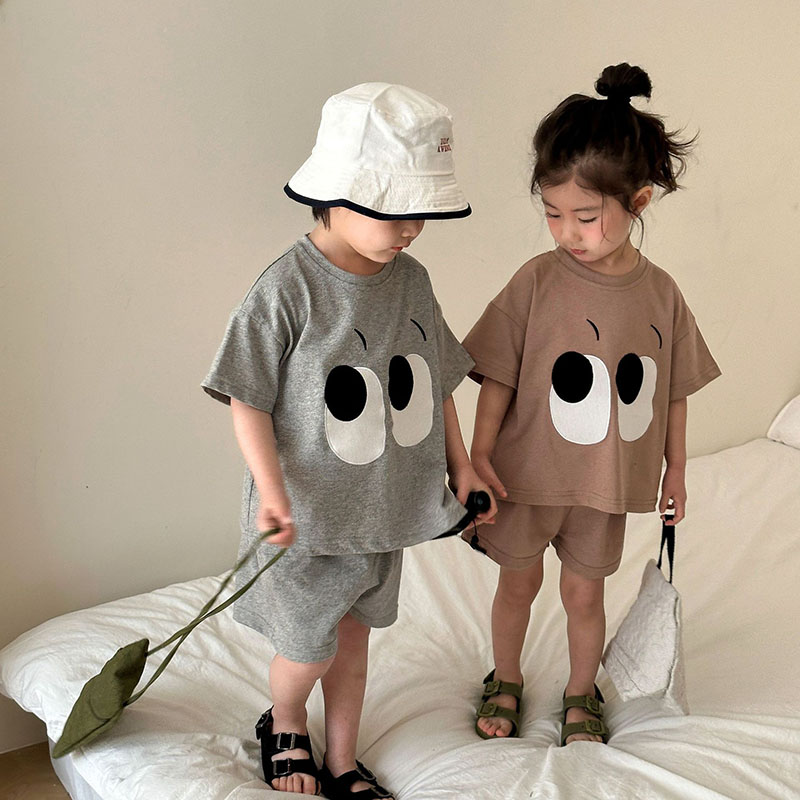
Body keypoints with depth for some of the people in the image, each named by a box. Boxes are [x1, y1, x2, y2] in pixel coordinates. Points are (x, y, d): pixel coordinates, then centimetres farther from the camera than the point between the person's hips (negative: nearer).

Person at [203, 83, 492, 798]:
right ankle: (284, 726, 42)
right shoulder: (287, 290, -20)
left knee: (354, 637, 20)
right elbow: (249, 399, -16)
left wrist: (460, 466, 11)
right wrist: (272, 489, -25)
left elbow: (433, 384, 10)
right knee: (309, 651, 7)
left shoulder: (411, 280, -2)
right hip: (309, 514, -5)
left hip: (385, 506, 5)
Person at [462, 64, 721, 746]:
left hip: (609, 479, 1)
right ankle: (505, 680, 42)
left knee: (584, 592, 16)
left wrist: (676, 465, 9)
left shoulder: (660, 293, -9)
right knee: (520, 581, 17)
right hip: (529, 469, -1)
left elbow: (674, 389, 2)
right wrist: (479, 455, -12)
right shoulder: (536, 282, -14)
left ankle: (582, 696, 40)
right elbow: (498, 376, -9)